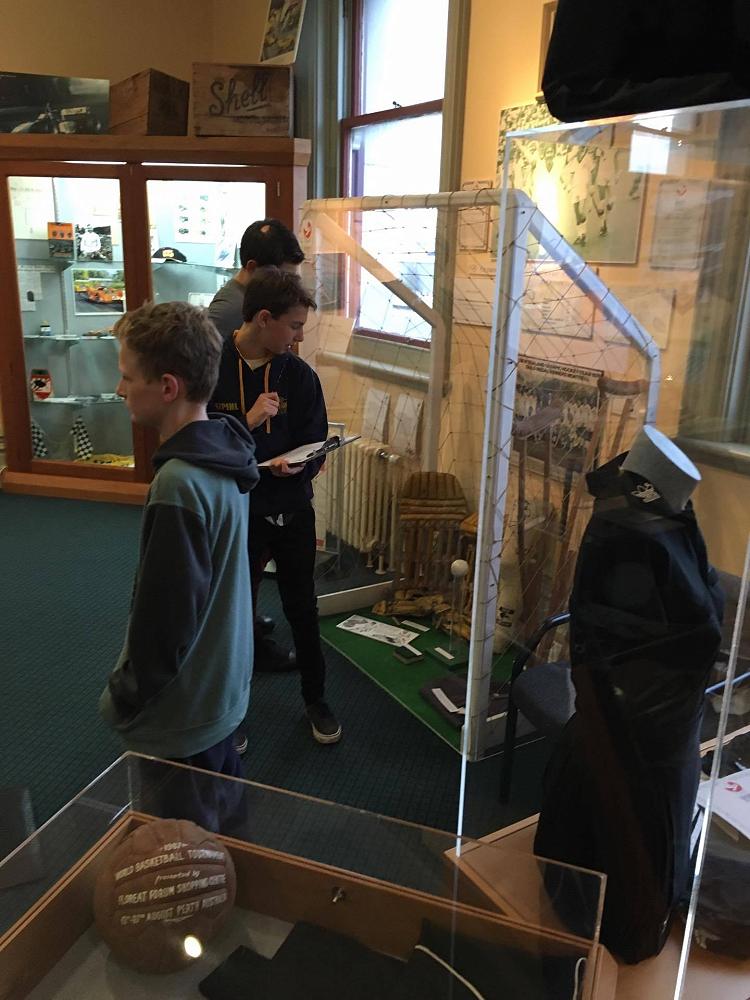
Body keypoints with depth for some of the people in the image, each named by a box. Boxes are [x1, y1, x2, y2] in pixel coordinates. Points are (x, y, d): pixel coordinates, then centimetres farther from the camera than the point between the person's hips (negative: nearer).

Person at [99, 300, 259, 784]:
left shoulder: (180, 485, -30)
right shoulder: (225, 451, -3)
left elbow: (166, 617, -24)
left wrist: (124, 696, -11)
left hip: (182, 713, -8)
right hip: (225, 688, 8)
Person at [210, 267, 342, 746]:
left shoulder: (300, 375, -5)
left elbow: (316, 445, -1)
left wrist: (295, 465, -23)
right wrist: (247, 423, -25)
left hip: (292, 510, 2)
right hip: (236, 512, -2)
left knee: (303, 609, 14)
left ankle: (316, 698, 34)